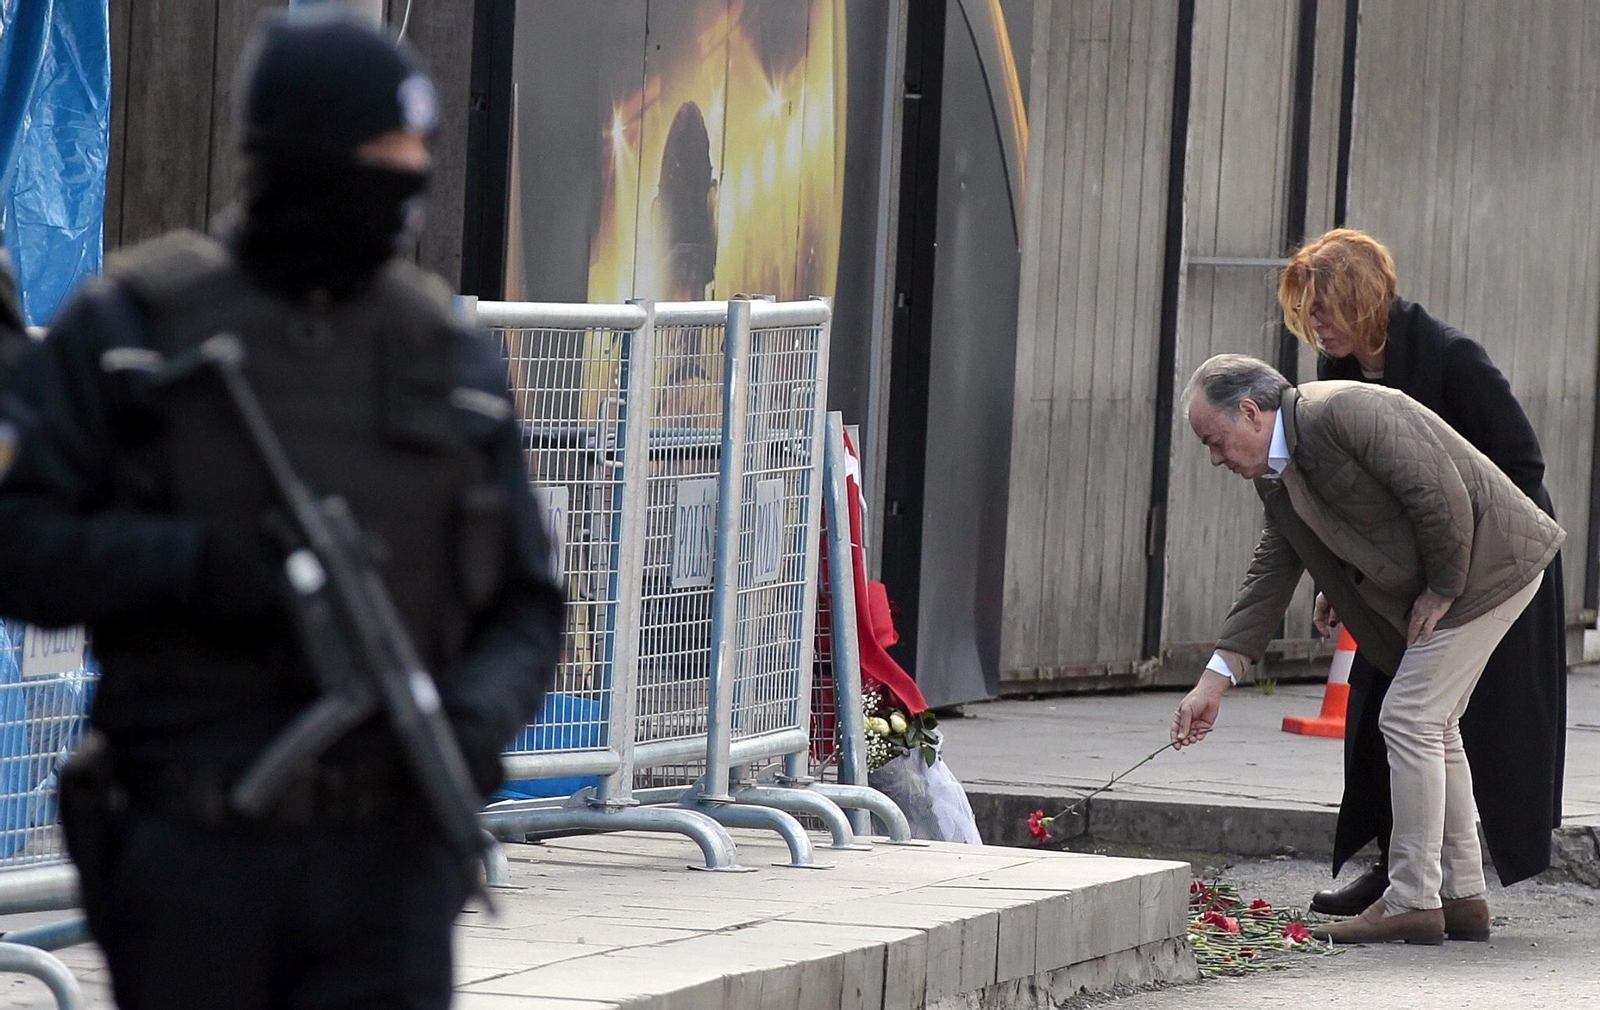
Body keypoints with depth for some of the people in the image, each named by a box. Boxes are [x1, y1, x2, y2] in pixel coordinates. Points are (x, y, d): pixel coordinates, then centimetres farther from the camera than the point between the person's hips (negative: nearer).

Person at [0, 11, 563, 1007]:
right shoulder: (130, 330, 1)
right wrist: (188, 563, -19)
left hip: (388, 857, 1)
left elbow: (526, 607, 12)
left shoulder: (452, 355, 9)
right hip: (191, 852, -1)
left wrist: (480, 710, -9)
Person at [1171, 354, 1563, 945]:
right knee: (1431, 728, 13)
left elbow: (1442, 497, -24)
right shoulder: (1277, 475, 9)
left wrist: (1442, 590, -13)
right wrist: (1215, 680, 8)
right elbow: (1269, 579, 13)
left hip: (1488, 562, -10)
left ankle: (1412, 902, -6)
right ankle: (1463, 897, 20)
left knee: (1411, 720, -9)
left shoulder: (1342, 412, -22)